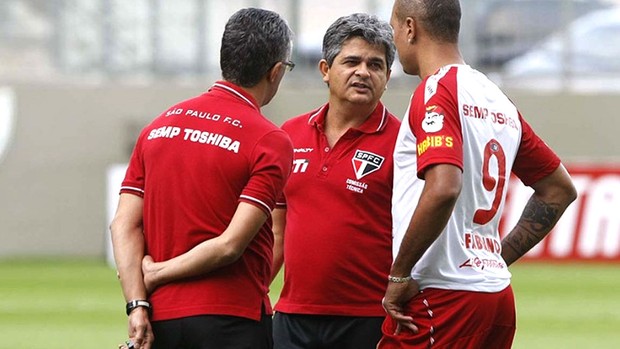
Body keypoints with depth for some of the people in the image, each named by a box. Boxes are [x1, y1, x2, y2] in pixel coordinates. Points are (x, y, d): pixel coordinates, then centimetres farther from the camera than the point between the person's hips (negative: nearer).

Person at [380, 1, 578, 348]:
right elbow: (560, 189, 24)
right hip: (497, 293, 8)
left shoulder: (436, 93, -9)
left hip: (441, 294, -8)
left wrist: (399, 274, -16)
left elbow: (443, 188, -25)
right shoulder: (499, 100, 16)